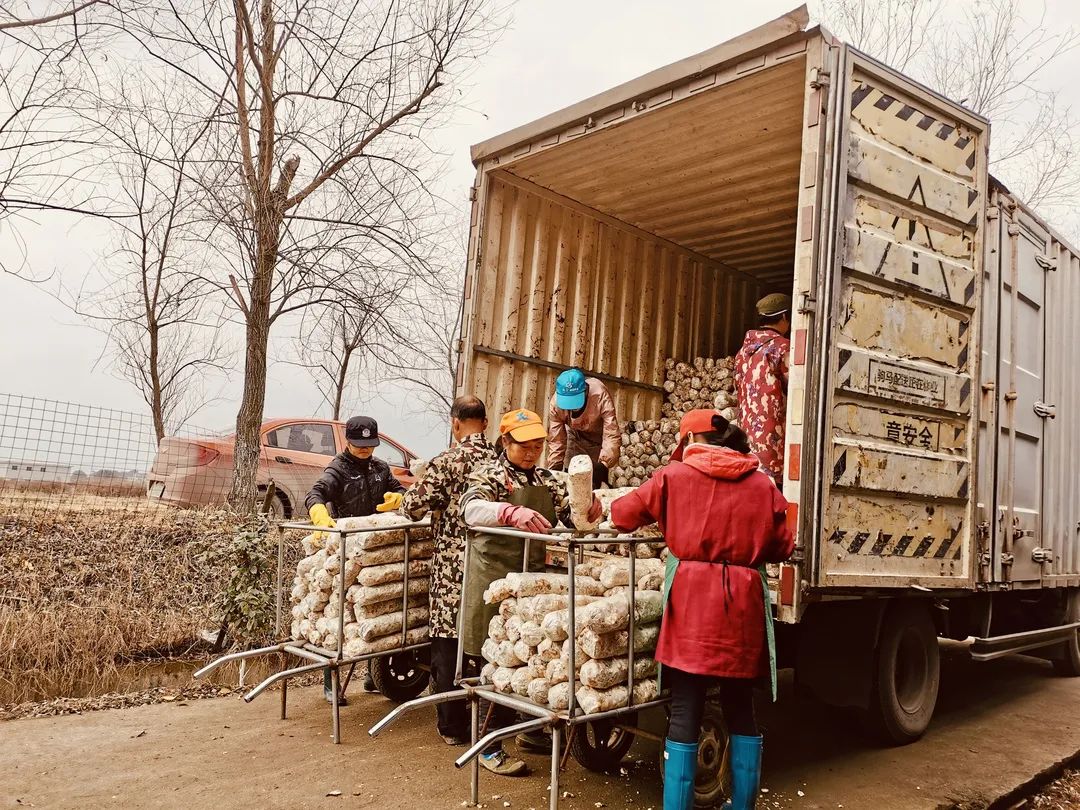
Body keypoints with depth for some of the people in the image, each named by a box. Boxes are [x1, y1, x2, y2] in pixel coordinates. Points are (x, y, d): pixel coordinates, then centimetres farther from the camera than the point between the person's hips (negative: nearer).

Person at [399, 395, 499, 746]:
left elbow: (413, 506, -8)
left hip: (453, 566, -4)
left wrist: (417, 488, 14)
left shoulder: (447, 461, -11)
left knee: (448, 646, 7)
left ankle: (453, 727, 14)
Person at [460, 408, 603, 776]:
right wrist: (512, 512, -44)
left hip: (534, 575, 6)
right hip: (495, 577, -6)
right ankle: (491, 747, 10)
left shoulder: (548, 480, 12)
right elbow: (471, 508, -25)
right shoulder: (489, 475, -6)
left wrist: (589, 507, -15)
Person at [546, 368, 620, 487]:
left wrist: (603, 465, -50)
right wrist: (554, 471, -25)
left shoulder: (600, 395, -38)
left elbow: (612, 436, -40)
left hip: (599, 436, -2)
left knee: (596, 483, -7)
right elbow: (555, 441, -19)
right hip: (576, 436, 2)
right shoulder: (556, 403, -29)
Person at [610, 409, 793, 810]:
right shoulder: (762, 483, 8)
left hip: (691, 602, -3)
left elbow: (624, 515, 8)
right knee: (741, 711, 15)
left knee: (685, 713, 1)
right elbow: (782, 547, 10)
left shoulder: (674, 475, 2)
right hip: (743, 602, 3)